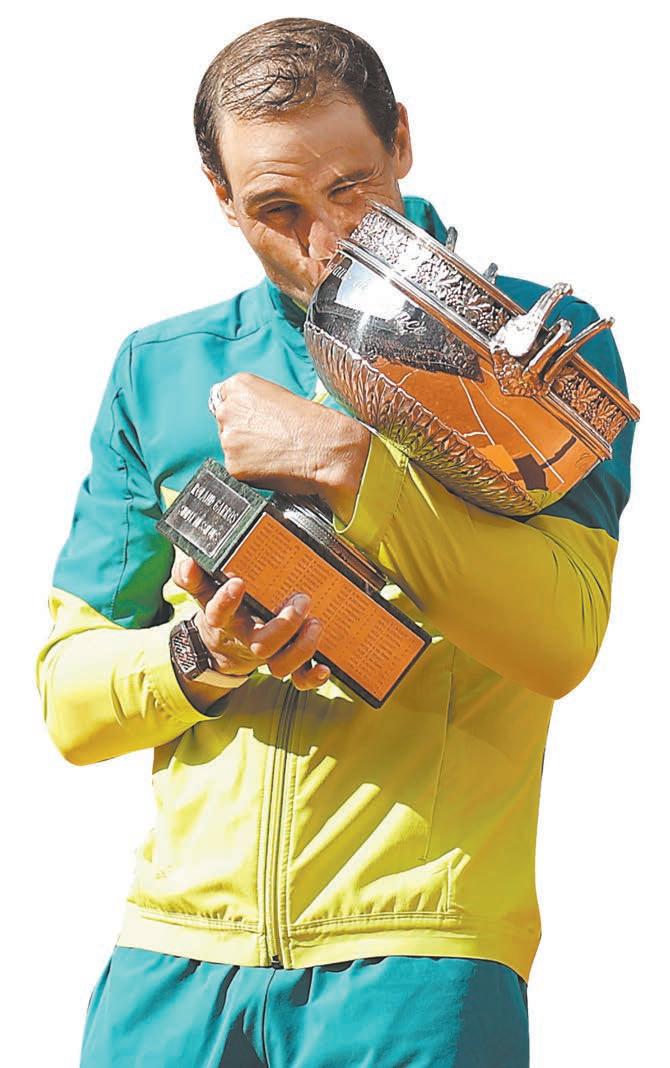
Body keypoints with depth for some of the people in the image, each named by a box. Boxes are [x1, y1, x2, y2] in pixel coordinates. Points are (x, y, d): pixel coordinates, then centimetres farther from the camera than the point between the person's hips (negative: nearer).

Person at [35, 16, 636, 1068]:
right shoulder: (159, 370, 14)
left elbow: (562, 639, -10)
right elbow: (70, 691, 12)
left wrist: (350, 463, -13)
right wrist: (199, 659, -8)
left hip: (419, 947, -3)